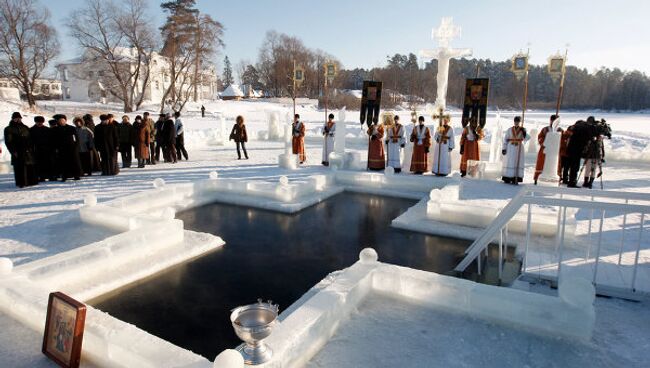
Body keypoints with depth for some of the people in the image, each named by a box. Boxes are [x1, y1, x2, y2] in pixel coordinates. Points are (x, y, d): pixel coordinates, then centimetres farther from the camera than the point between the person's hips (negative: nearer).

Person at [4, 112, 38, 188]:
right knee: (20, 168, -5)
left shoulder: (25, 127, 17)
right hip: (18, 152, -4)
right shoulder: (8, 129, 4)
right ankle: (21, 183, -1)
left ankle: (32, 181, 9)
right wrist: (13, 151, -11)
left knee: (30, 167, 2)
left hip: (28, 151, 4)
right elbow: (8, 142, -2)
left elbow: (30, 139, 18)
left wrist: (31, 148, 8)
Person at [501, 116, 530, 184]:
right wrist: (503, 148, -4)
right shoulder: (509, 130, 4)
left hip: (519, 149, 0)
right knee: (509, 163, -1)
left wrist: (524, 132, -21)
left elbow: (527, 138, -6)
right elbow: (505, 139, 3)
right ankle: (507, 178, 4)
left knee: (518, 163, -1)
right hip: (511, 148, 0)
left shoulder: (523, 130, 4)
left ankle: (515, 179, 3)